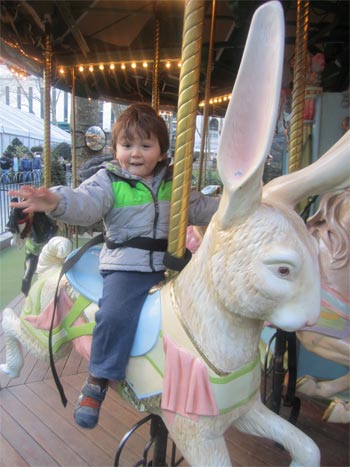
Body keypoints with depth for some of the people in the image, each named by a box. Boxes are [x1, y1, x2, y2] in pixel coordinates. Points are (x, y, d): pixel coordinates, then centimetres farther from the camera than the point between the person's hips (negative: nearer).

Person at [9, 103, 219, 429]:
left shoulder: (172, 182, 11)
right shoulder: (109, 180, -2)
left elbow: (199, 208, 21)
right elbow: (86, 202, -21)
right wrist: (56, 201, -41)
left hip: (169, 264, 5)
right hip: (126, 267, -5)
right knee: (115, 314, -27)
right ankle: (97, 382, -5)